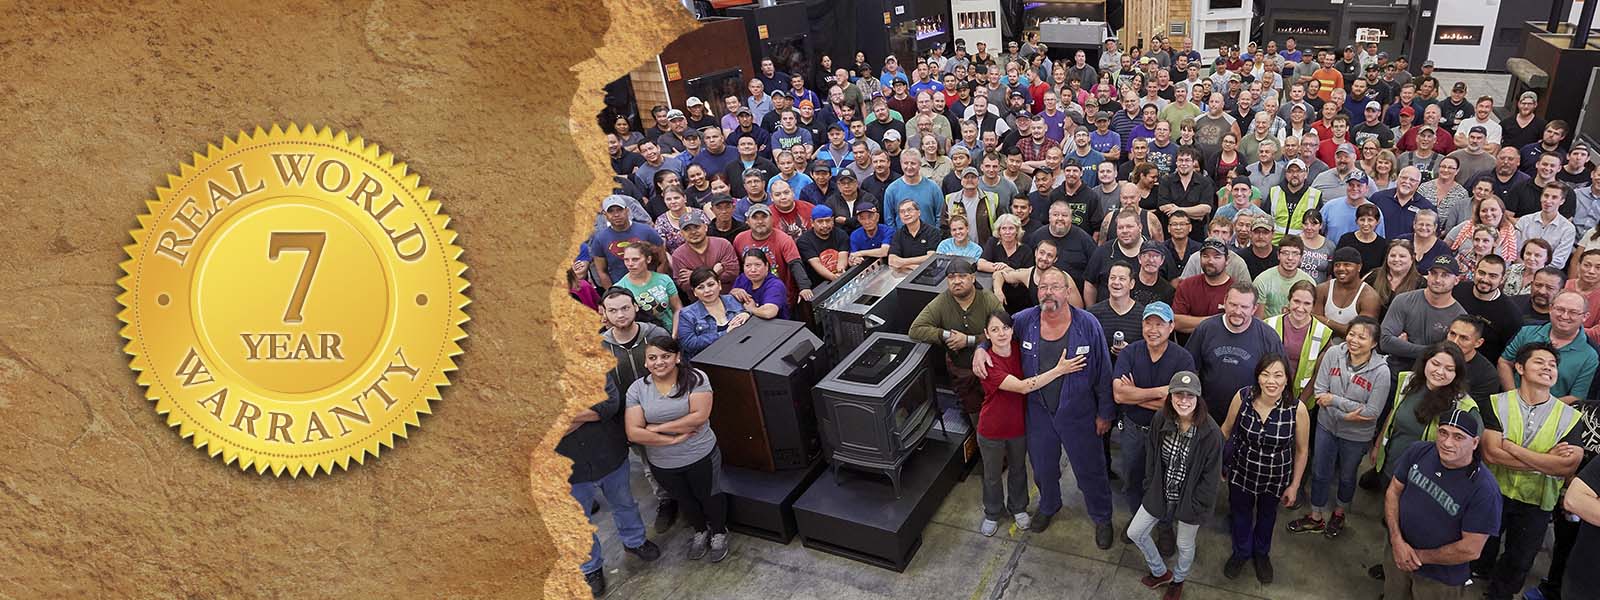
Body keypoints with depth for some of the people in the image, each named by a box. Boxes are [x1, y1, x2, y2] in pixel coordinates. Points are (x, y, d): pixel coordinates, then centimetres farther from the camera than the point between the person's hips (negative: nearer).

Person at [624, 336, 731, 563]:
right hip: (662, 463, 3)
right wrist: (673, 438, -22)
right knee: (685, 500, 25)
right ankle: (700, 531, 53)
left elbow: (700, 416, -27)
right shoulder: (637, 389, -11)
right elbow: (634, 433, -16)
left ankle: (719, 533, 47)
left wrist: (658, 428, -22)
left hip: (701, 456, -3)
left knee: (709, 496, 19)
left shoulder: (695, 379, -18)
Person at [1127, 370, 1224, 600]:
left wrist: (1195, 506, -12)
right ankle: (1160, 572, 40)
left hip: (1190, 500, -4)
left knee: (1185, 545, 19)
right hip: (1160, 493, 4)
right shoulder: (1160, 420, -15)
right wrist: (1153, 484, 3)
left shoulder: (1211, 432, -26)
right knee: (1135, 533, 13)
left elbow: (1211, 475, -16)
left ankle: (1178, 580, 51)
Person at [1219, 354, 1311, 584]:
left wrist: (1294, 486, -3)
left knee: (1267, 515, 27)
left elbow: (1302, 450, -10)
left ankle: (1261, 552, 57)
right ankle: (1241, 552, 53)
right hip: (1241, 472, 0)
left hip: (1276, 478, 0)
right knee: (1241, 513, 24)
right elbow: (1226, 430, -7)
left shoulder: (1297, 409, -26)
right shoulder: (1242, 397, -24)